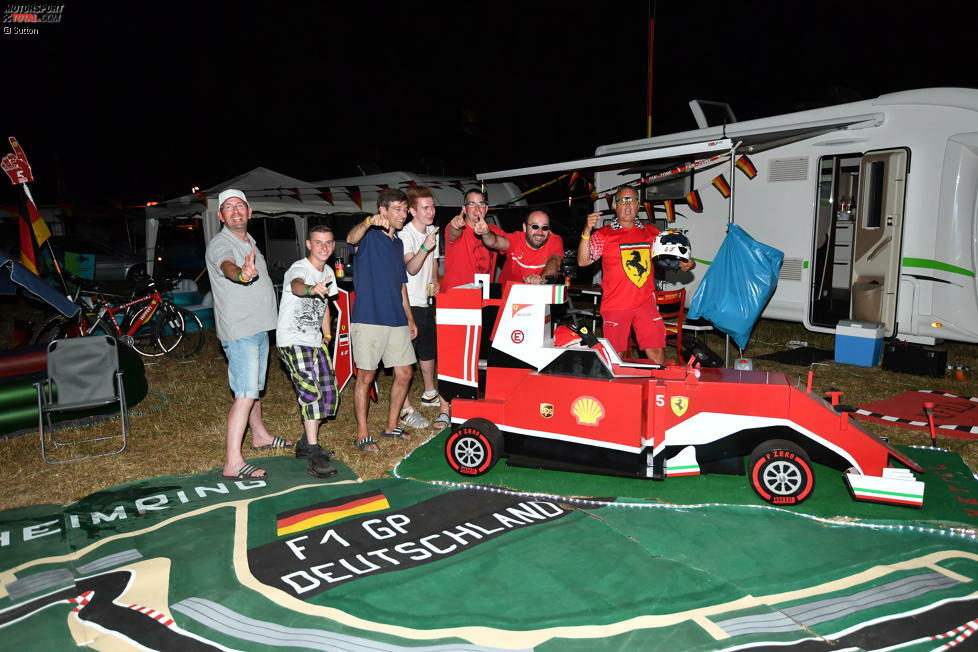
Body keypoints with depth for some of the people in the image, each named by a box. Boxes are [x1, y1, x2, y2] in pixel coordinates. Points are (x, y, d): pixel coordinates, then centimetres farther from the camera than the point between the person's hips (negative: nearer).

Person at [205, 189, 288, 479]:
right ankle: (233, 463, -13)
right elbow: (226, 265, -39)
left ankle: (260, 436, 38)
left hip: (259, 327, 9)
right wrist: (242, 273, -60)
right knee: (245, 394, -14)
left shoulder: (250, 242, 15)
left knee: (254, 387, 22)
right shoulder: (220, 244, -15)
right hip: (239, 331, -9)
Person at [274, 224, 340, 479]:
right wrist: (311, 289, -64)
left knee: (328, 393, 7)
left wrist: (327, 335, 19)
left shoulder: (328, 272, 10)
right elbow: (296, 284, -41)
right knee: (311, 392, -18)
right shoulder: (299, 268, -16)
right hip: (292, 341, -8)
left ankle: (306, 444, 23)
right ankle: (314, 457, -17)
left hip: (315, 342, 8)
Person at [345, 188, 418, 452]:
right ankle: (362, 435, 8)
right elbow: (351, 239, -29)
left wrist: (410, 319, 21)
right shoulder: (369, 235, -3)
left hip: (397, 321, 7)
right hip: (368, 319, -7)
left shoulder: (398, 244, 19)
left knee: (404, 373, 8)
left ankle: (392, 426, 24)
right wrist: (369, 222, -49)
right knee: (366, 376, -1)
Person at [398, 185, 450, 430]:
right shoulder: (405, 235, -17)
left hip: (426, 301, 9)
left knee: (428, 349, 21)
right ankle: (406, 408, 0)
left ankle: (429, 394, 40)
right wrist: (424, 247, -46)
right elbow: (411, 268, -32)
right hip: (408, 303, -9)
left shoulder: (433, 231, 9)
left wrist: (435, 280, 11)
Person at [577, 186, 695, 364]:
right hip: (615, 305, -2)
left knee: (657, 353, 0)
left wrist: (686, 264, 0)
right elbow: (583, 261, -10)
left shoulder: (652, 233, 12)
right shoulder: (603, 235, 1)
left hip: (646, 303, 3)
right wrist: (587, 232, -22)